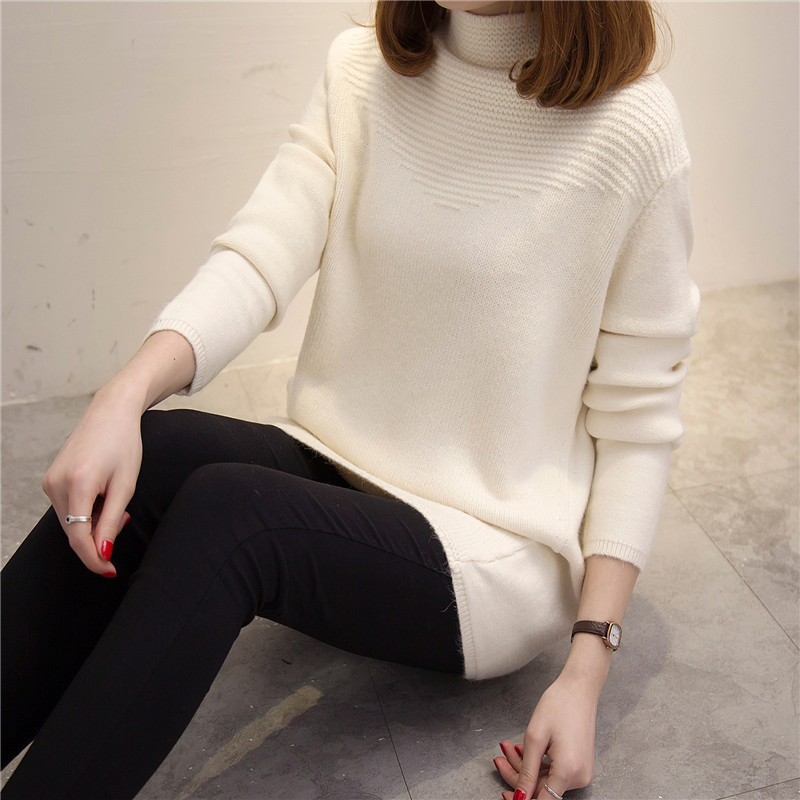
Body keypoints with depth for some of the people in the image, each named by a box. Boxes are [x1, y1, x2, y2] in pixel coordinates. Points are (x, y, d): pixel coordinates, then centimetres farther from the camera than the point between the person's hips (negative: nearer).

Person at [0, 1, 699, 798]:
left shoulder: (631, 128, -11)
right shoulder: (362, 70, 2)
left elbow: (636, 414, -8)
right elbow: (261, 252, -10)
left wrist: (587, 670, -10)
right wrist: (124, 397, -30)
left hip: (495, 551, -4)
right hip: (340, 464, 4)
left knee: (224, 513, -30)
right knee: (152, 457, -25)